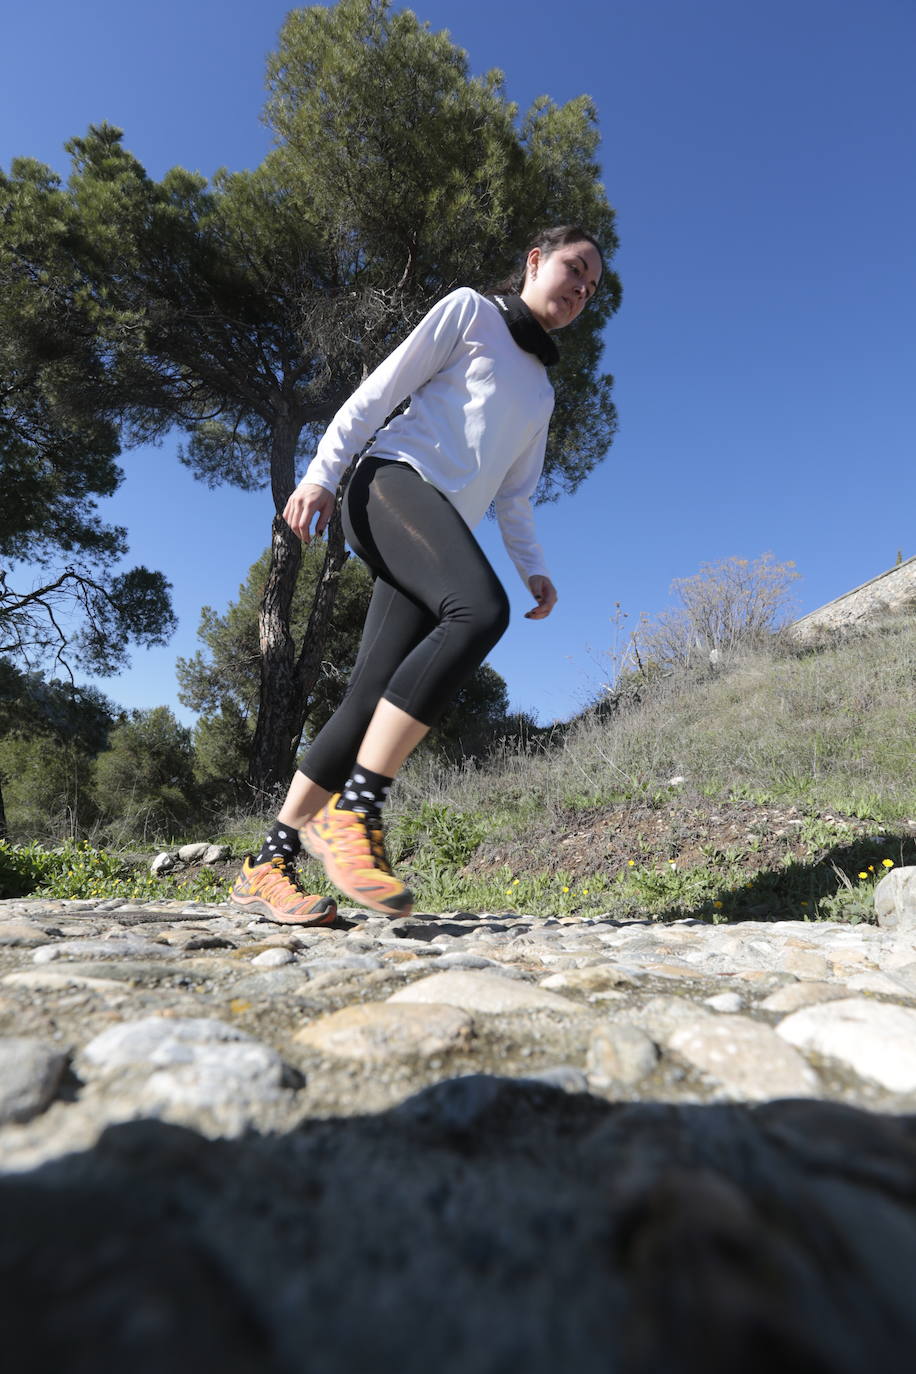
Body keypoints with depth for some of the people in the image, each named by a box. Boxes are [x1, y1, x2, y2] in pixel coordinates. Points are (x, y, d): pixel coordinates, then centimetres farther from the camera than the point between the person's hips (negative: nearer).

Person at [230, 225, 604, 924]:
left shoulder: (541, 392, 33)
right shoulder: (470, 310, 15)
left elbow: (514, 494, 28)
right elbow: (381, 389, 5)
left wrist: (534, 568, 13)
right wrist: (322, 469, -6)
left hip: (440, 535, 6)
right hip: (395, 481, -6)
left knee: (373, 701, -10)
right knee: (481, 610, -34)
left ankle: (268, 865, -4)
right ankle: (353, 809, -33)